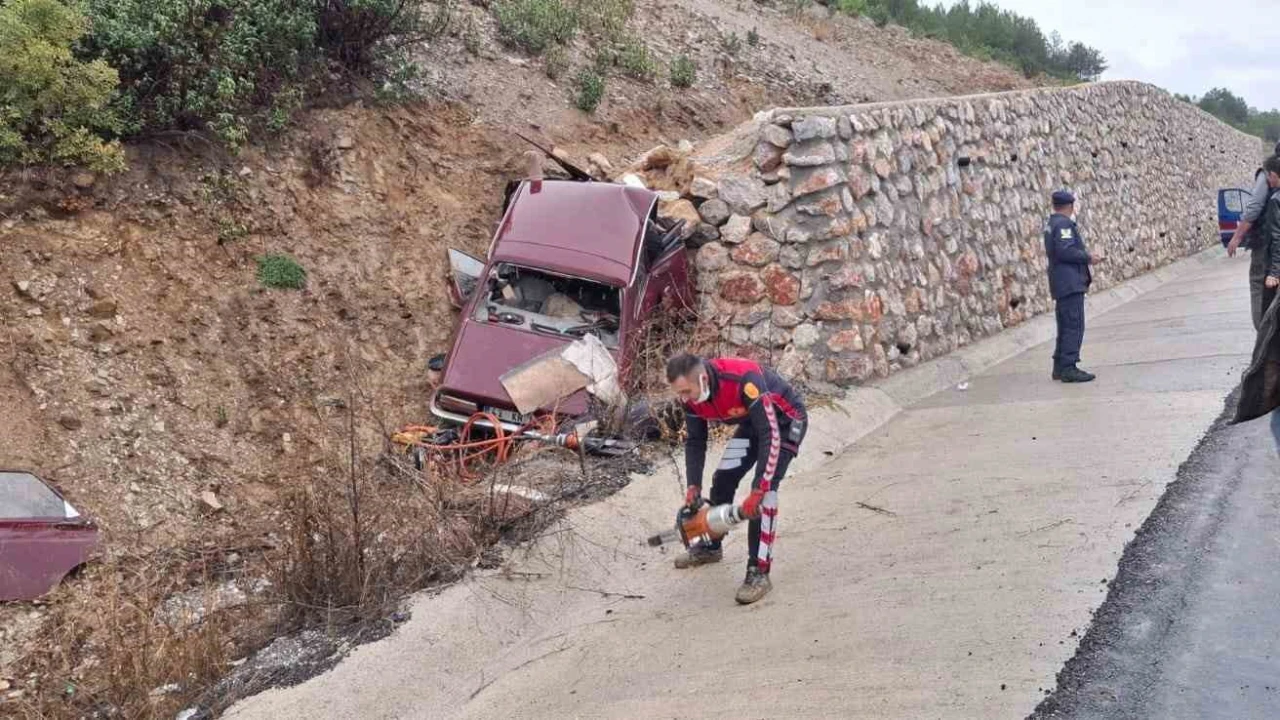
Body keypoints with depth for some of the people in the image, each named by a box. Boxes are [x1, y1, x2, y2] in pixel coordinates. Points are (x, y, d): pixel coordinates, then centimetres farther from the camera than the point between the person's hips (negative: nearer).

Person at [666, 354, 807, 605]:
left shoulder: (744, 381, -40)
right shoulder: (691, 395, -17)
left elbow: (771, 436, -38)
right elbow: (695, 441, -3)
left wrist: (758, 491, -37)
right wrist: (693, 486, -11)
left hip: (786, 419, -7)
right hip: (752, 421, 7)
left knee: (765, 489, -20)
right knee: (723, 478, 6)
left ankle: (759, 573, -16)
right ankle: (710, 547, 29)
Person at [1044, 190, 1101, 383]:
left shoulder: (1051, 224, 16)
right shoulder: (1064, 224, -14)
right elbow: (1066, 251, -24)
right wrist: (1087, 257, -11)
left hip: (1062, 285, 10)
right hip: (1070, 283, -10)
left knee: (1065, 326, 14)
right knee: (1074, 326, -10)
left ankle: (1059, 367, 18)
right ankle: (1068, 368, -11)